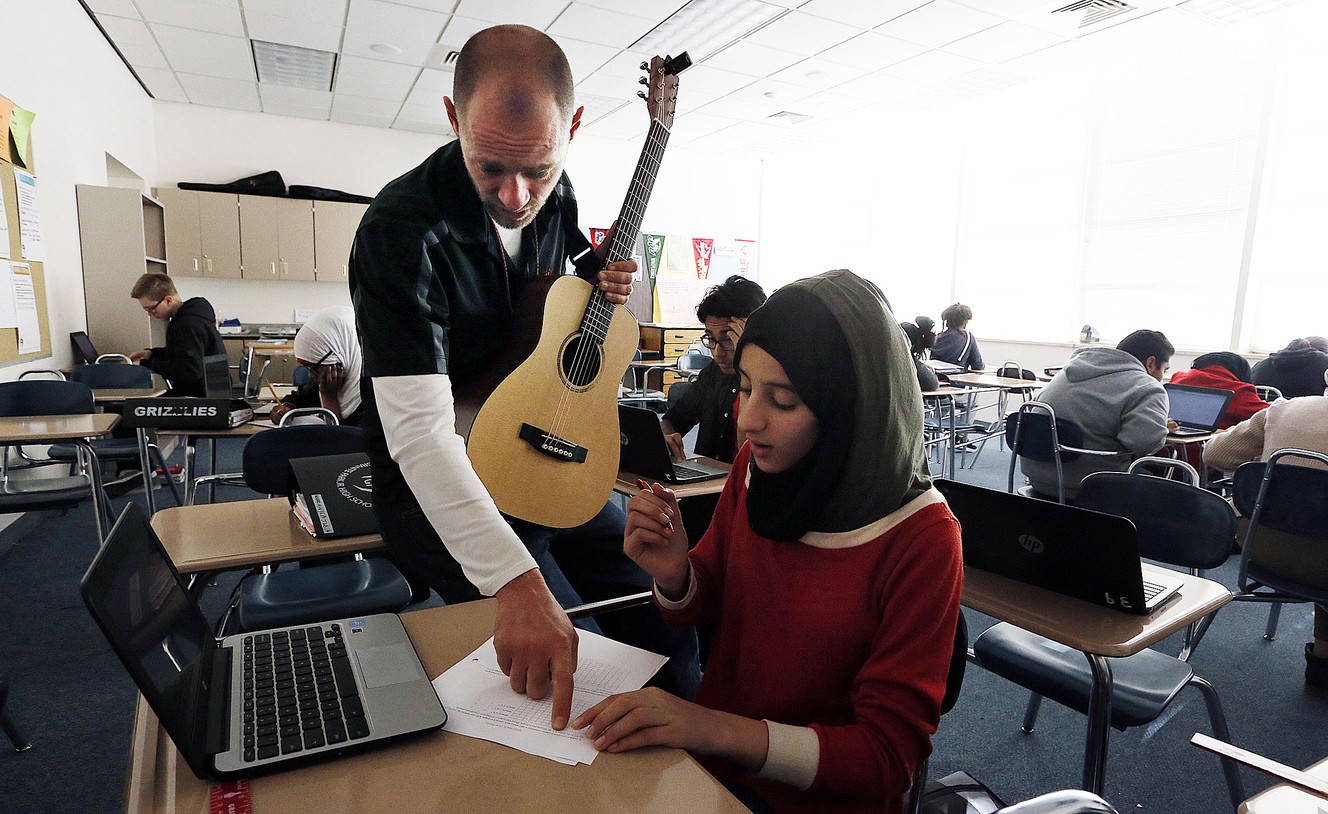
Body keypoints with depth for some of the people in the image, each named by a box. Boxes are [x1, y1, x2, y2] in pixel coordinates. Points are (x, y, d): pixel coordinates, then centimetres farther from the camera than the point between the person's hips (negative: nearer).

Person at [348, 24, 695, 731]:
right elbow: (418, 429, -33)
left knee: (665, 621, 7)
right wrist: (518, 582, -44)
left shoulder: (554, 195, -3)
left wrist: (598, 281, -7)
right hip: (437, 488, -6)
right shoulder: (401, 231, -25)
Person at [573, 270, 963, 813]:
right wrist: (674, 575, -17)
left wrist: (720, 729, -29)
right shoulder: (755, 465, -8)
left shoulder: (922, 538, -21)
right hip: (705, 757, 5)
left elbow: (888, 754, -17)